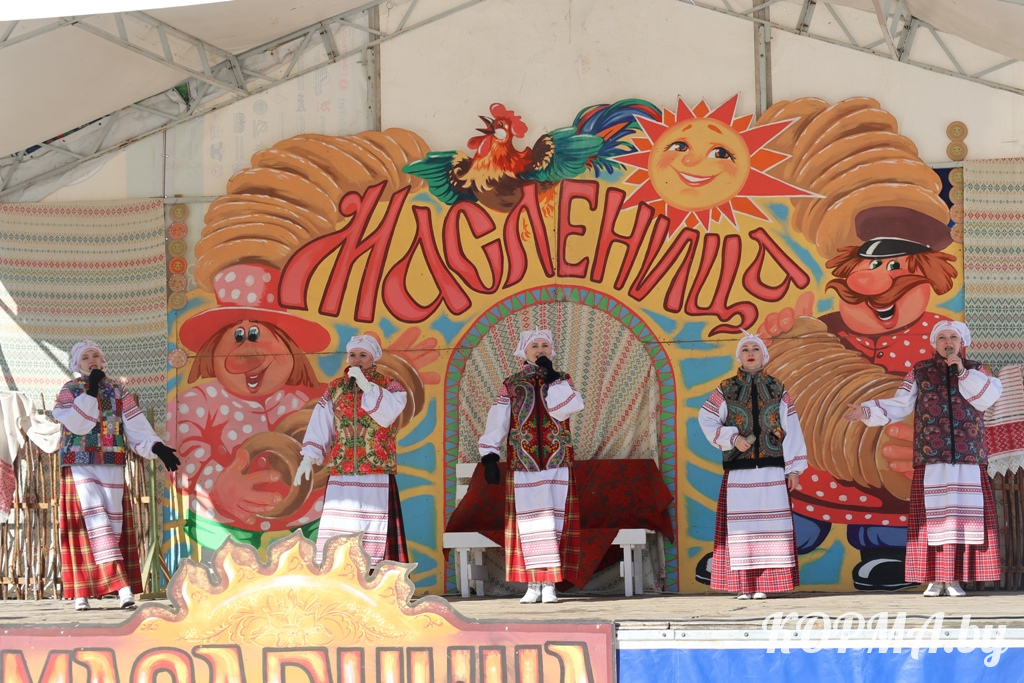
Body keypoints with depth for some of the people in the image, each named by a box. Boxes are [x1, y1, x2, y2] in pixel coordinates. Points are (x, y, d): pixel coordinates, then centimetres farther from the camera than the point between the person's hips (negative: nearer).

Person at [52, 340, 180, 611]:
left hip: (112, 466, 3)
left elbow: (136, 426, 3)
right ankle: (122, 586, -24)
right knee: (95, 520, -15)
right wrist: (91, 391, -13)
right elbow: (77, 424, -12)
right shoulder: (69, 391, 5)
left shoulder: (118, 391, 11)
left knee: (113, 521, -2)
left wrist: (156, 447, -12)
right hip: (79, 465, -3)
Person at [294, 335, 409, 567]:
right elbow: (320, 424, 5)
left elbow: (388, 414, -14)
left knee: (374, 531, -7)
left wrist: (366, 385, -15)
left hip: (377, 475, -2)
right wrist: (309, 457, -6)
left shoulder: (389, 387, 5)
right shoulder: (335, 389, 13)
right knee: (337, 533, -4)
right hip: (341, 474, 3)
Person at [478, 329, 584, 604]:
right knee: (528, 521, -3)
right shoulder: (511, 385, 9)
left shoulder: (561, 381, 11)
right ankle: (533, 585, 1)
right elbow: (496, 424, 2)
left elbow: (569, 408, -10)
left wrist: (551, 377, -11)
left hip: (557, 464, 0)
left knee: (553, 520, -6)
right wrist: (489, 457, -7)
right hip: (522, 465, 0)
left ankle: (550, 584, -5)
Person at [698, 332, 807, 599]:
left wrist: (794, 468, -1)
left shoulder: (777, 390, 8)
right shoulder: (727, 389, 8)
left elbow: (791, 429, 6)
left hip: (771, 470, 0)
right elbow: (706, 419, 6)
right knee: (741, 525, -2)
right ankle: (743, 585, -1)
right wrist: (731, 438, -9)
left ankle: (763, 583, -1)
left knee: (769, 524, -4)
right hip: (739, 470, 0)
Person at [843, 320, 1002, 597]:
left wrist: (963, 372, -14)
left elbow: (988, 397, -7)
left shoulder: (975, 371, 11)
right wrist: (865, 411, -6)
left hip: (968, 460, 0)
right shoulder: (920, 371, 10)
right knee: (932, 515, -3)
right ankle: (934, 579, 1)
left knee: (964, 515, -3)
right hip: (931, 460, 0)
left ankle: (955, 579, 0)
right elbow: (898, 406, 6)